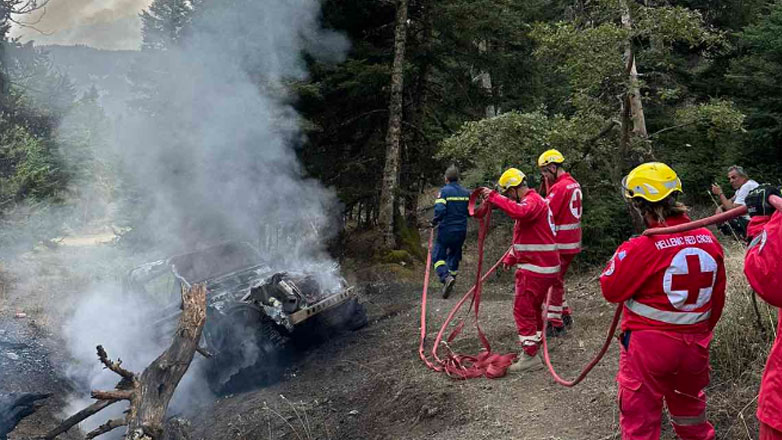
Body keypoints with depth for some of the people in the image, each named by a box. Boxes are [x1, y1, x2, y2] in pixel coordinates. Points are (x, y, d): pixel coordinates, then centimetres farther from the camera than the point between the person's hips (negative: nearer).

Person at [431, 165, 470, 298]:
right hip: (461, 231, 5)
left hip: (446, 229, -5)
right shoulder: (466, 193, 4)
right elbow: (470, 212, 8)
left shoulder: (444, 191, -11)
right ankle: (452, 276, 25)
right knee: (454, 255, 20)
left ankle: (446, 277, -21)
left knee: (438, 256, 1)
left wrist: (435, 221, -6)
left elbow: (440, 209, -23)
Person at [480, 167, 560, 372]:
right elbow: (524, 237, 26)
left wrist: (494, 197, -33)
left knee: (523, 309, -7)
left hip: (536, 268, -11)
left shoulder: (532, 200, -14)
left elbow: (519, 212, -40)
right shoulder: (533, 201, 21)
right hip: (541, 266, 11)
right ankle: (532, 349, 30)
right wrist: (511, 257, 19)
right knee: (533, 309, 19)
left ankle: (530, 357, -3)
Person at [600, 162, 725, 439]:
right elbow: (717, 299, 7)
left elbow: (610, 290, -10)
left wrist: (621, 255, 3)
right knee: (690, 409, 29)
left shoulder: (641, 248, -23)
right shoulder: (709, 241, -4)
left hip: (648, 346, -6)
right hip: (695, 346, 6)